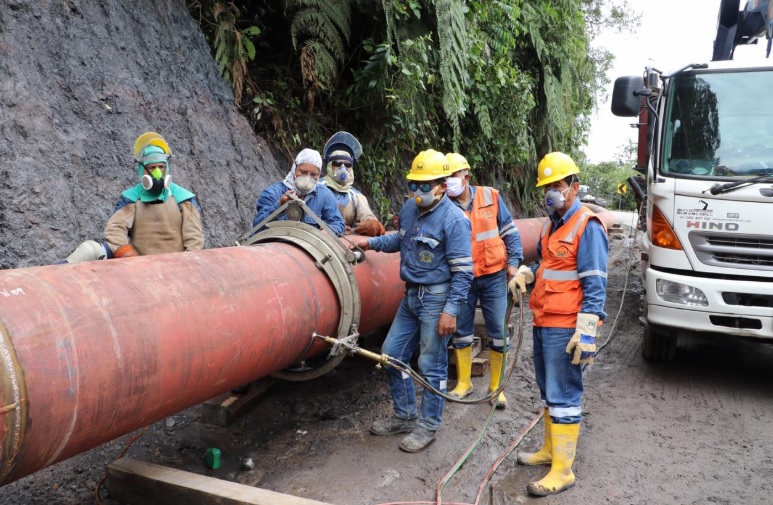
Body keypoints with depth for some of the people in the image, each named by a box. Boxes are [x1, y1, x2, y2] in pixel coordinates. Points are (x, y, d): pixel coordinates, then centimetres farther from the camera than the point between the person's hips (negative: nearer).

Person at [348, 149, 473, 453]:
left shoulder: (454, 219, -16)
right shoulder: (409, 208, 4)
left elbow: (463, 271, -16)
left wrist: (451, 310, -19)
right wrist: (371, 242, 11)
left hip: (437, 299, -7)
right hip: (411, 295, 8)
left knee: (431, 365, 3)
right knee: (392, 354, 12)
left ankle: (428, 426, 21)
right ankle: (405, 416, 30)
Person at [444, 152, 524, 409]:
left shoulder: (490, 197, -2)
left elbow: (509, 231, 5)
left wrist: (513, 261, -2)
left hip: (493, 276, 0)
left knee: (498, 332, 4)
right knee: (461, 330, 10)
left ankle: (496, 386, 19)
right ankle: (463, 382, 28)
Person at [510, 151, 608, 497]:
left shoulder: (587, 226, -13)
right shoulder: (551, 225, 14)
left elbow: (595, 285, -17)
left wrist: (586, 334, -22)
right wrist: (524, 274, 7)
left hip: (564, 328, -9)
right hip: (542, 324, 9)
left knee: (563, 396, -2)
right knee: (548, 391, 19)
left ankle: (562, 471, 7)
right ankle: (550, 449, 35)